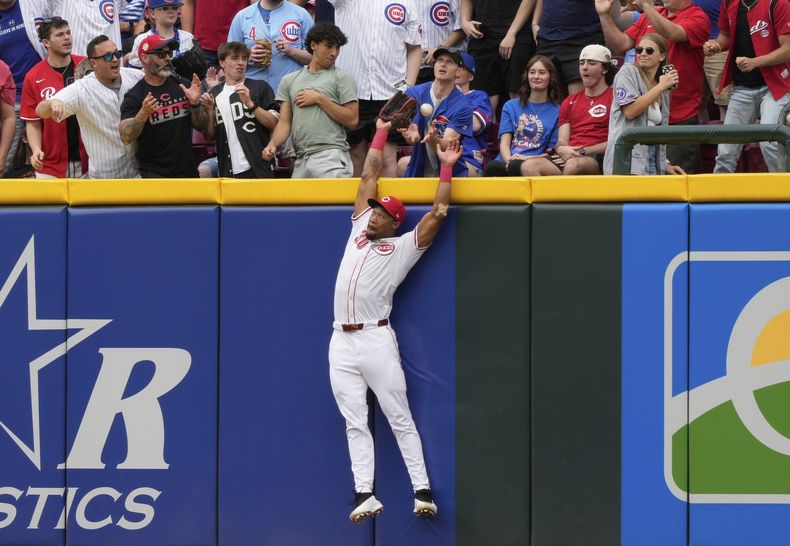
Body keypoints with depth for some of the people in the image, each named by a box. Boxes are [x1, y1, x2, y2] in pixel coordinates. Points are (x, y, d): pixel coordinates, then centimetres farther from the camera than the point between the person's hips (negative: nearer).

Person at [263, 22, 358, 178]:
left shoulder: (342, 77, 6)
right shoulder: (289, 80, 18)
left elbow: (352, 120, -2)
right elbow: (285, 122, 14)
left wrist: (319, 99, -5)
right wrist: (273, 144, -5)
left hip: (331, 156, -4)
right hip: (301, 161, 4)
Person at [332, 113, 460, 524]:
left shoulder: (404, 246, 5)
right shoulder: (359, 229, 18)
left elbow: (437, 214, -2)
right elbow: (369, 175, 21)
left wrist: (447, 168, 1)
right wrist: (381, 132, 23)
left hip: (377, 340, -5)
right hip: (341, 342, 5)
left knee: (400, 420, -3)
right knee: (355, 423, 2)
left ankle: (422, 491, -4)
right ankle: (364, 495, 0)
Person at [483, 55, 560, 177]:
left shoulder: (557, 111, 14)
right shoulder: (511, 106, 23)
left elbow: (552, 153, 9)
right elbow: (504, 143, 11)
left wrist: (526, 158, -9)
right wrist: (509, 160, -12)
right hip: (505, 162, 2)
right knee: (493, 167, -37)